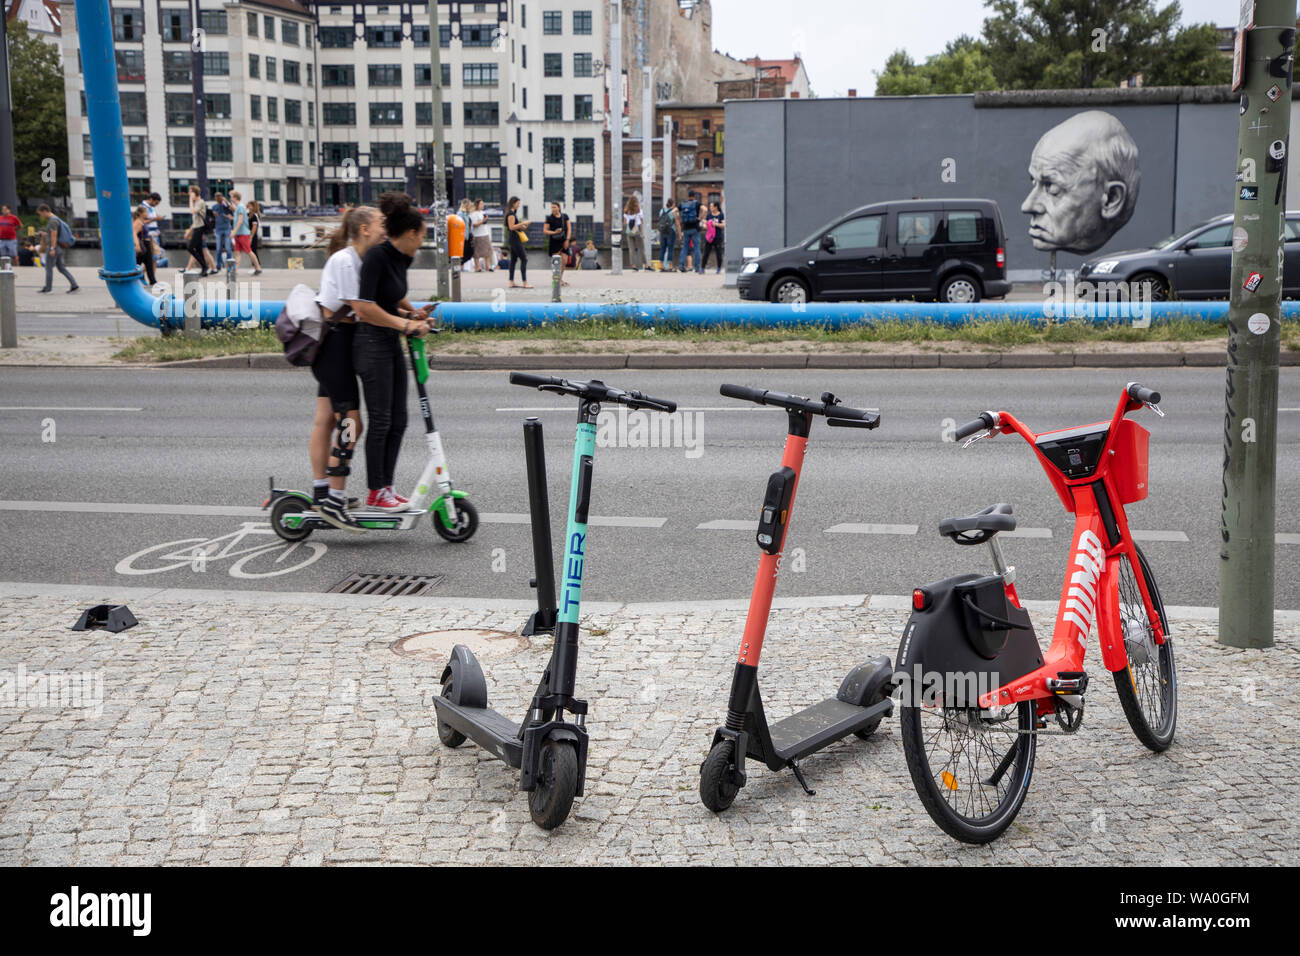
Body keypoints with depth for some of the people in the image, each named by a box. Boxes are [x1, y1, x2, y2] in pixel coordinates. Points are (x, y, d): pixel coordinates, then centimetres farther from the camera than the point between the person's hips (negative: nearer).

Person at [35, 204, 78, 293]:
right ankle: (74, 285, 0)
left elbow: (54, 235, -21)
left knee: (48, 268, -1)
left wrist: (52, 249, -25)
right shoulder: (55, 219, 17)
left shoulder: (53, 220, -14)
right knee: (61, 268, 7)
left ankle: (48, 288, 5)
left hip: (53, 247, -10)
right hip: (59, 249, 10)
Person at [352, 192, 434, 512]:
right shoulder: (377, 256, -18)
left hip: (393, 343, 9)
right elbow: (364, 308, -23)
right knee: (380, 420, -3)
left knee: (398, 420, 10)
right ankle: (375, 493, 5)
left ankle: (387, 486, 18)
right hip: (373, 344, -9)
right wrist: (405, 323, -17)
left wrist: (413, 313, 9)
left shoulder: (402, 258, 9)